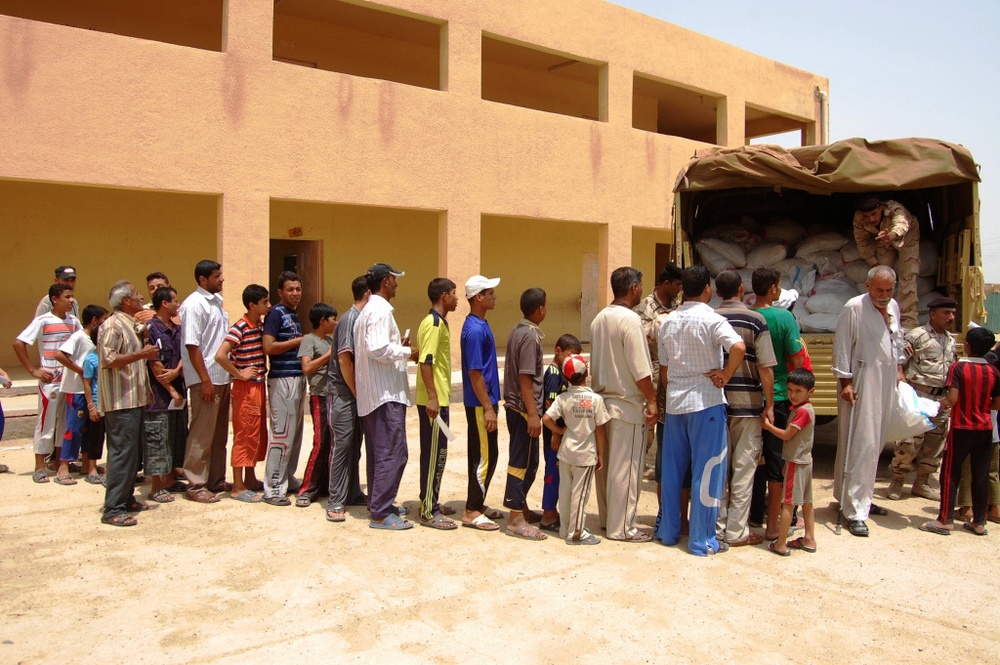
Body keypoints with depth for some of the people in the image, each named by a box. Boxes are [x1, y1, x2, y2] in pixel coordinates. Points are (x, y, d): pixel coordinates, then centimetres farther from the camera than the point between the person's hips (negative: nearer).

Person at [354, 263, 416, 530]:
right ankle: (380, 513, -3)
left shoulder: (367, 310, 18)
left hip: (372, 394, 11)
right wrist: (408, 352, -14)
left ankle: (378, 503, 25)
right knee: (393, 453, -7)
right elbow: (378, 349, -25)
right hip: (386, 393, -11)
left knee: (381, 452, 17)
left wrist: (398, 345, 14)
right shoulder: (380, 310, -14)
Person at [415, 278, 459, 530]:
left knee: (437, 453, 16)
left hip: (438, 398, 10)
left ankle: (431, 503, 25)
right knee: (434, 454, -5)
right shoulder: (434, 323, -15)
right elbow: (426, 361, -22)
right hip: (434, 400, -10)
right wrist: (432, 397, -25)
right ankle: (429, 512, 1)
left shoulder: (438, 322, 16)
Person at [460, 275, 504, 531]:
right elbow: (474, 373, -21)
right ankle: (472, 512, 6)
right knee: (484, 457, -3)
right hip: (480, 404, -10)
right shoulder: (475, 330, -19)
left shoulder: (480, 325, 12)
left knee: (485, 456, 15)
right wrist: (487, 407, -20)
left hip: (486, 400, 10)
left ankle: (478, 504, 26)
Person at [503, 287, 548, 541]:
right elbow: (525, 378, -21)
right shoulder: (530, 336, -17)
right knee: (524, 462, -4)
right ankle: (516, 520, 1)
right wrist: (533, 414, -21)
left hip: (514, 406, 9)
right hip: (524, 408, -9)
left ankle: (521, 506, 29)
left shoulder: (517, 331, 11)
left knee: (522, 460, 18)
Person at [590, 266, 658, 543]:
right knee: (625, 467, 0)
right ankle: (622, 527, 7)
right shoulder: (630, 319, -17)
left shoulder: (599, 318, 8)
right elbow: (640, 369, -19)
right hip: (627, 404, -8)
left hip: (603, 399, 8)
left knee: (606, 463, 16)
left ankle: (607, 516, 28)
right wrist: (652, 400, -11)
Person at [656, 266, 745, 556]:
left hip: (675, 402, 6)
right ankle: (702, 541, 7)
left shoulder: (669, 322, 8)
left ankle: (667, 531, 22)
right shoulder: (711, 319, -11)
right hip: (706, 401, -6)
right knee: (707, 471, 2)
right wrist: (725, 376, -15)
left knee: (672, 469, 13)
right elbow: (738, 347, -29)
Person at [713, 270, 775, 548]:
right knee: (743, 468, 5)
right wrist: (769, 404, -3)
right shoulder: (755, 319, -7)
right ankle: (736, 531, 9)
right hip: (747, 404, -3)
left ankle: (717, 527, 18)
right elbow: (766, 368, -10)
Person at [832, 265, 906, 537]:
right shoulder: (854, 308, -11)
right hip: (862, 385, -8)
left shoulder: (894, 307, 12)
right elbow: (842, 348, -12)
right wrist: (845, 382, -15)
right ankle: (854, 511, -5)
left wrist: (899, 369, 20)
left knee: (875, 444, 13)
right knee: (861, 445, -9)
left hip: (886, 384, 8)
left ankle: (861, 497, 27)